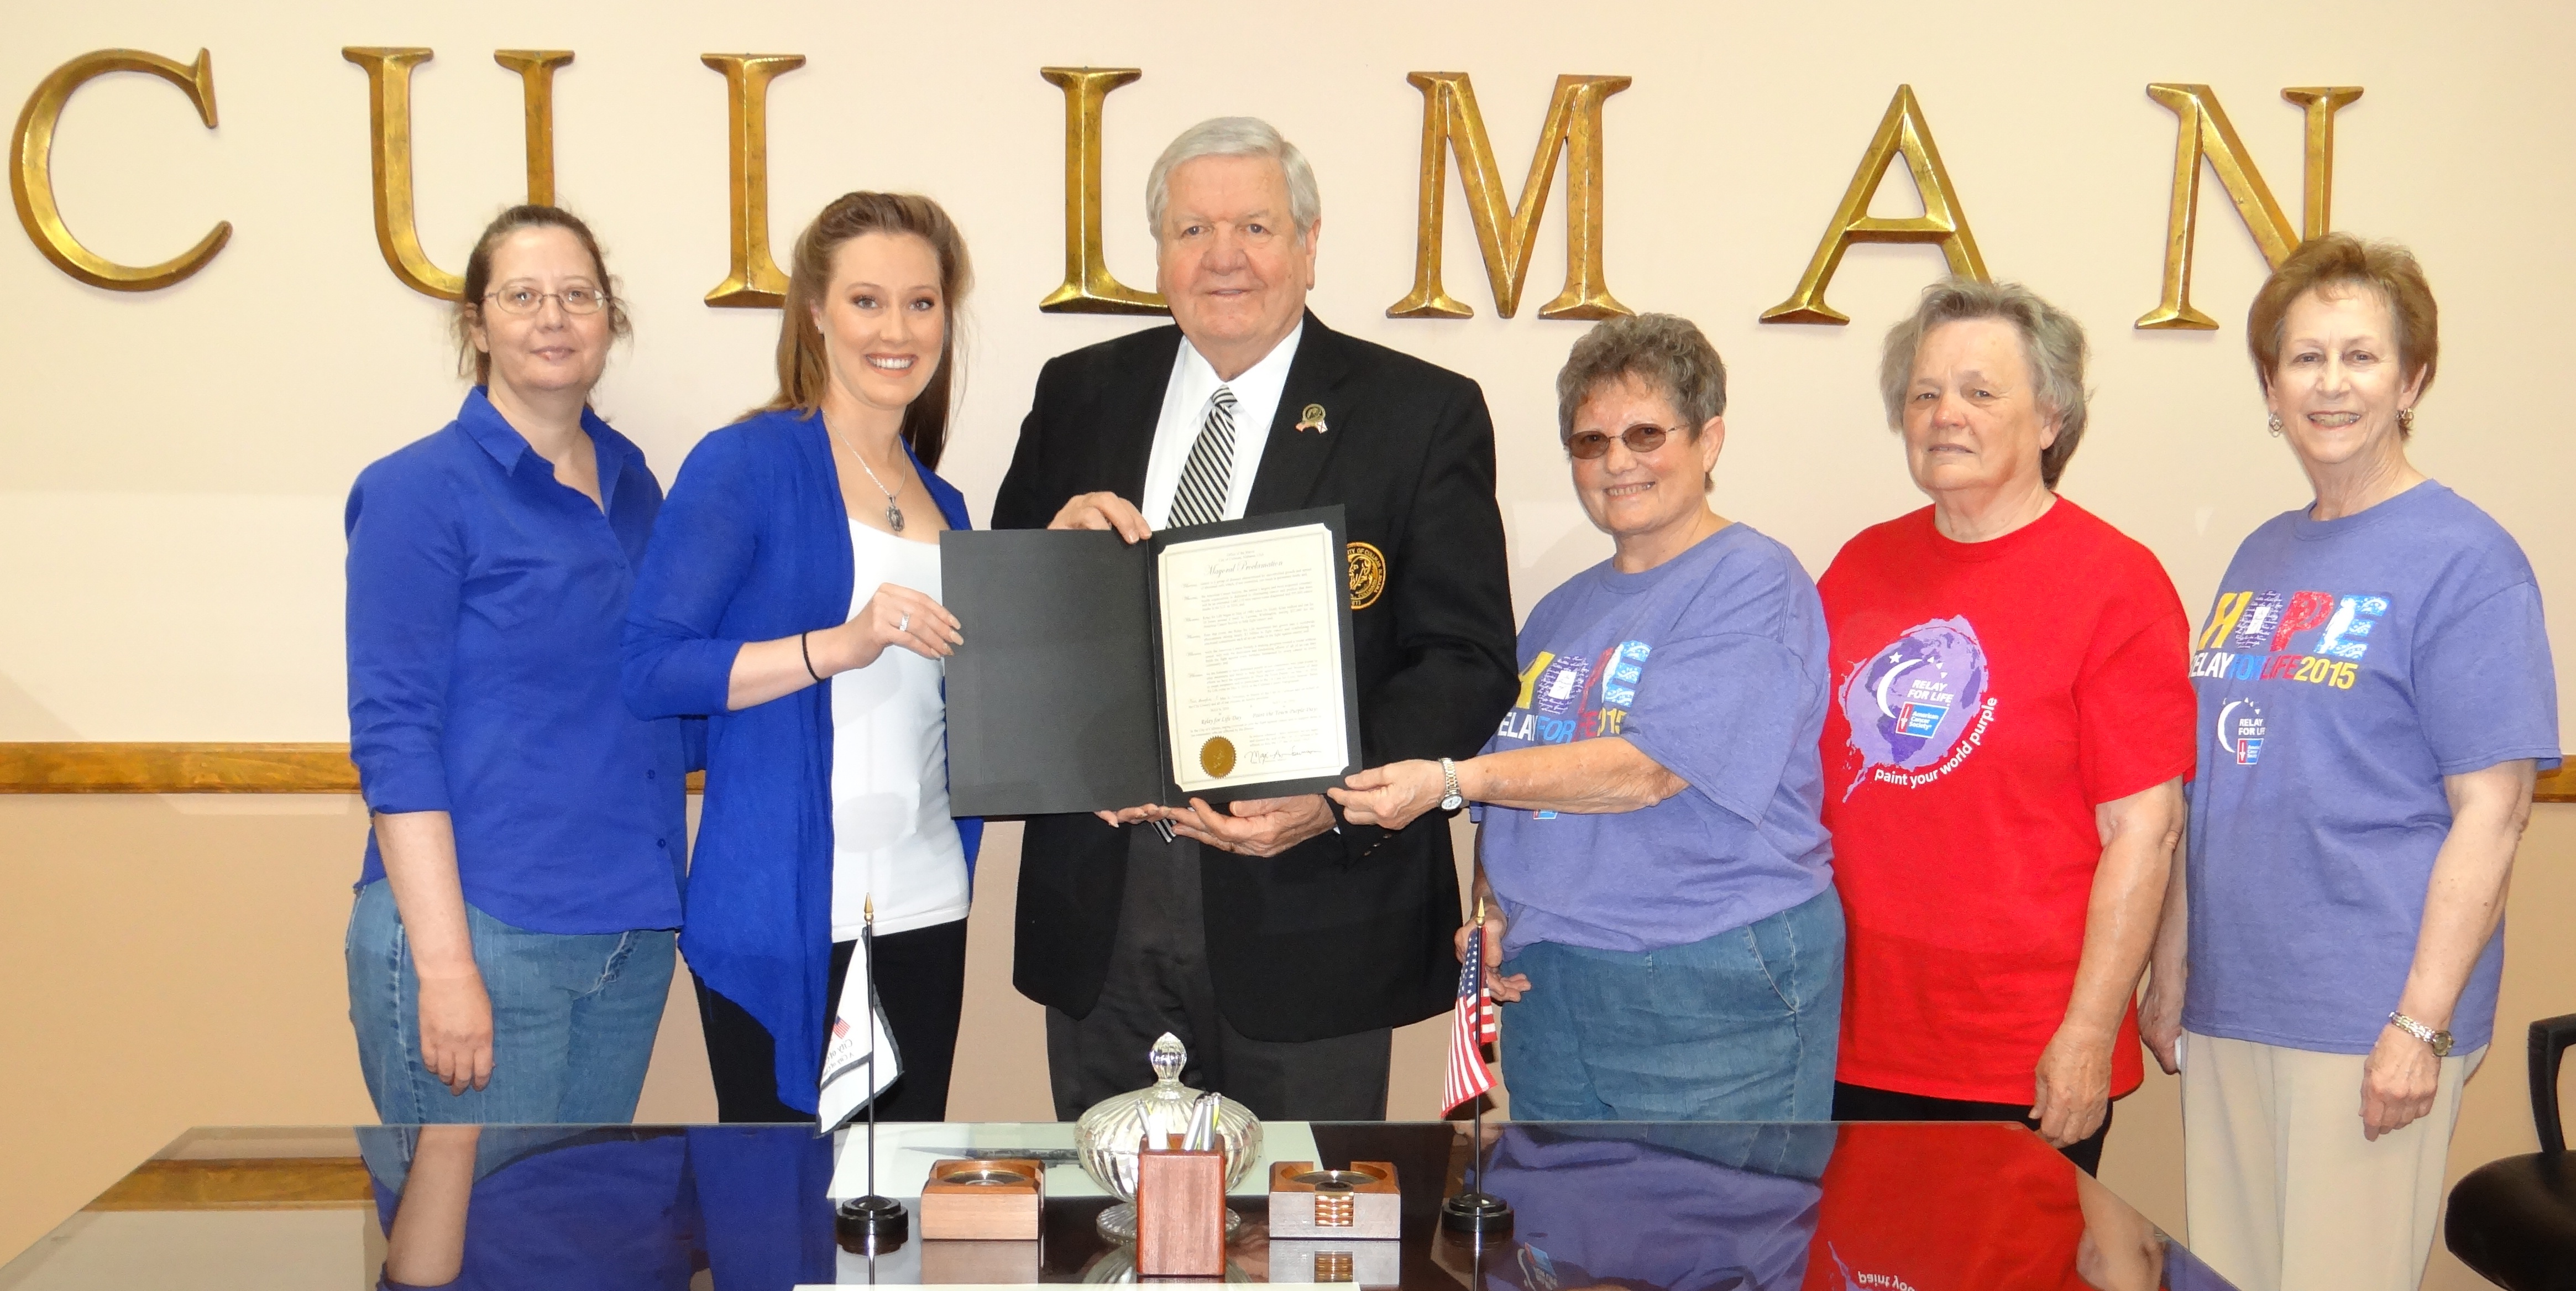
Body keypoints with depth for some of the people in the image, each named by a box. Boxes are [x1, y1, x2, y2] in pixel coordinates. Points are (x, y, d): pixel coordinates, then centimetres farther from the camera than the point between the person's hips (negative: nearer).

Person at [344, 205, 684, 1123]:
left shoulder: (631, 484, 11)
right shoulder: (420, 490, -6)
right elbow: (392, 736, -12)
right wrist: (444, 963, -17)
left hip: (632, 934, 6)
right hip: (483, 933, -6)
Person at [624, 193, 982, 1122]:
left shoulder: (940, 504, 15)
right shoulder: (747, 464, -5)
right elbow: (650, 667, -13)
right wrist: (842, 644, -23)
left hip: (923, 906, 6)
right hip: (783, 914, -6)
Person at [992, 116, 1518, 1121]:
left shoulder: (1423, 415, -2)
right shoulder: (1078, 396, 8)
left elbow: (1470, 660, -7)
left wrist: (1339, 794, -21)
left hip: (1307, 916, -3)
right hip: (1102, 917, 3)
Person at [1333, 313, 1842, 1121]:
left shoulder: (1754, 584, -7)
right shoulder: (1562, 613, 17)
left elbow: (1646, 769, -18)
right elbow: (1513, 784, 23)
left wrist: (1449, 781, -21)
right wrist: (1486, 907, 4)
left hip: (1717, 995, -7)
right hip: (1547, 988, 7)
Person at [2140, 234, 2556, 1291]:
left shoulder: (2463, 558, -8)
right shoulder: (2262, 556, 12)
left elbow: (2490, 810, -12)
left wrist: (2422, 1023, -16)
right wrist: (2170, 970, 15)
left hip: (2366, 1021, -6)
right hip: (2227, 1005, 6)